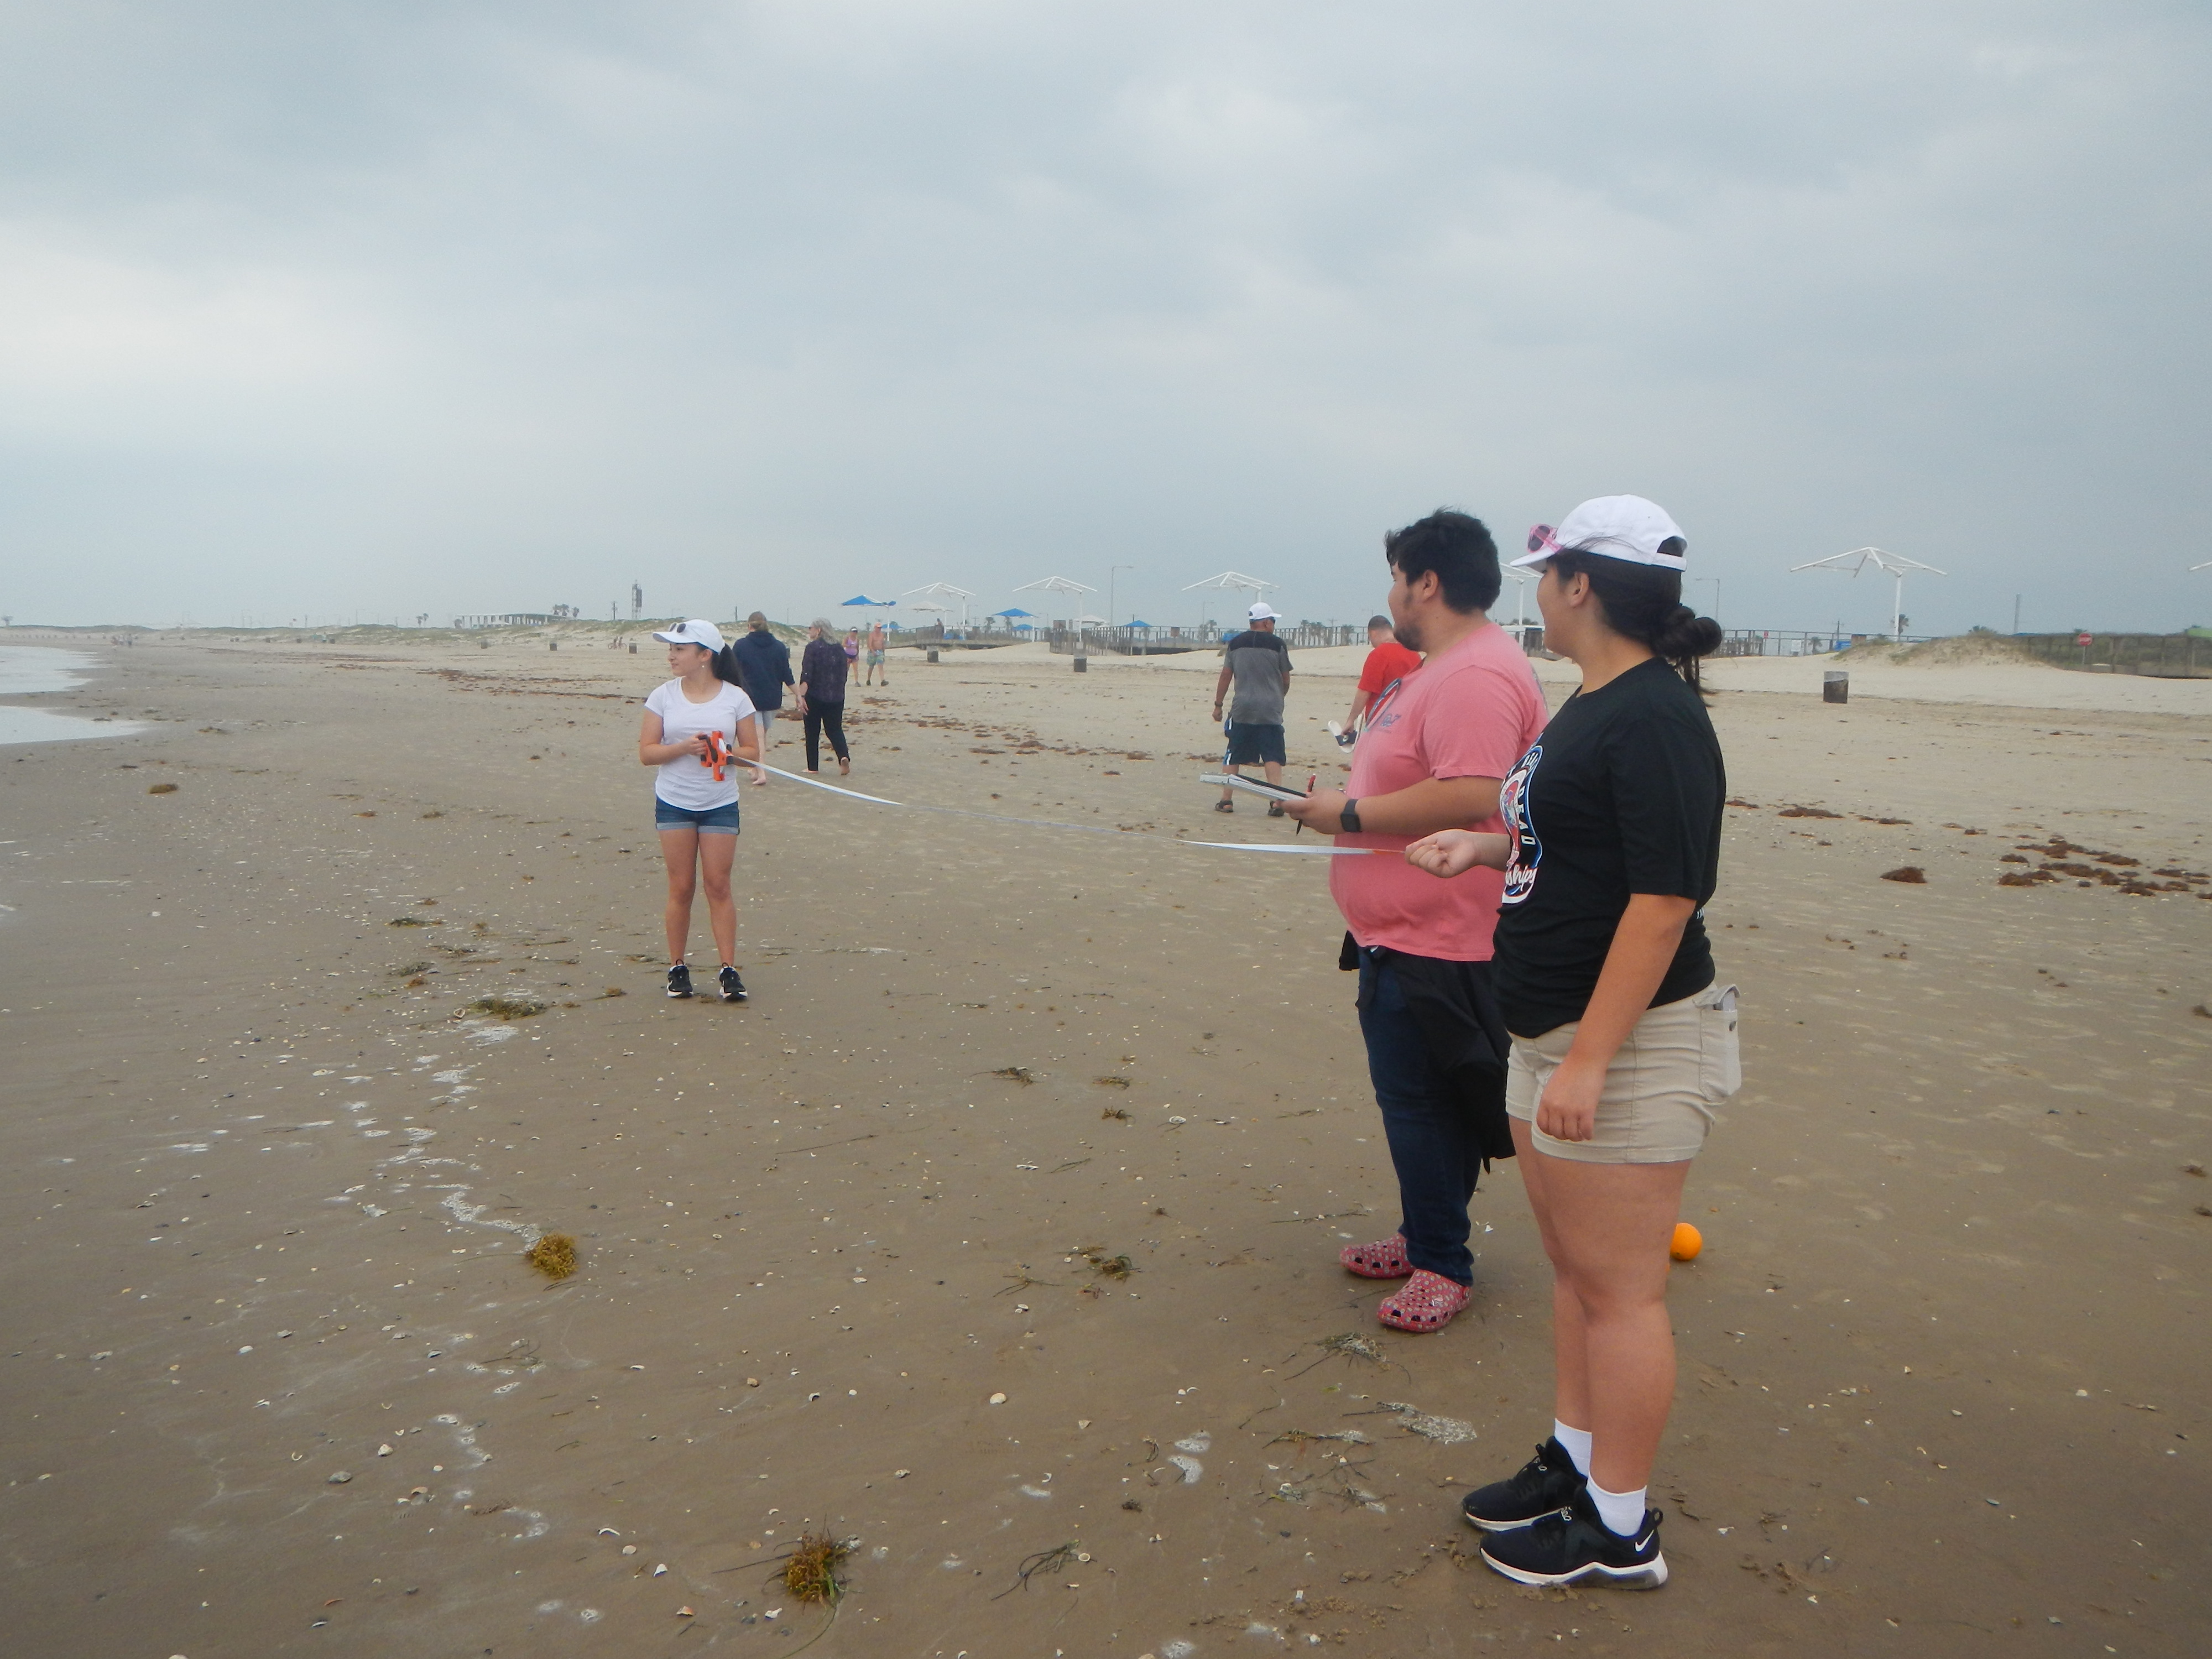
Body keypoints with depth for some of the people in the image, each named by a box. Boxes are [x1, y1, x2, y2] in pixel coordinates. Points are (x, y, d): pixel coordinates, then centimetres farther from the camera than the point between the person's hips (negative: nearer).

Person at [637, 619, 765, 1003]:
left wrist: (725, 750, -18)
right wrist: (684, 747, -19)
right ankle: (677, 968, 14)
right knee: (681, 887, 3)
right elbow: (646, 752, -2)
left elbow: (752, 750, 2)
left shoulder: (735, 698, -1)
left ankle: (729, 970, 4)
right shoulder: (663, 696, 1)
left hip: (720, 805, -1)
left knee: (718, 885, -1)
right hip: (674, 803, 1)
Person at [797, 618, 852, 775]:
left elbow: (806, 675, -16)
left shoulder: (813, 647, -9)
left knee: (812, 732, 7)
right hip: (836, 697, 4)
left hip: (815, 697, -4)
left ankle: (813, 767, 10)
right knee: (835, 728, 11)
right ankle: (844, 756, -14)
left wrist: (801, 696, -18)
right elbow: (844, 673, 12)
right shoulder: (839, 648, 6)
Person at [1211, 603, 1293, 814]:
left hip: (1241, 709, 2)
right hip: (1270, 709, -2)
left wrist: (1218, 704, 14)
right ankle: (1276, 802, -11)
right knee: (1272, 757, -2)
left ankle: (1226, 800, 10)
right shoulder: (1277, 645, -1)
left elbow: (1225, 677, 7)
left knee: (1234, 757, 11)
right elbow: (1286, 681, 5)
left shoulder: (1235, 644, 6)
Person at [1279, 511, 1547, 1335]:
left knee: (1422, 1103, -2)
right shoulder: (1443, 669, 16)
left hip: (1434, 945, -11)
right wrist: (1347, 801, 13)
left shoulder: (1475, 676, -21)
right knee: (1417, 1098, 19)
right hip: (1404, 932, 11)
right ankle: (1424, 1238, 33)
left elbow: (1470, 796, -31)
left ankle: (1441, 1264, 12)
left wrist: (1349, 815, -22)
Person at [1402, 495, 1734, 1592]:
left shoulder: (1654, 719, -20)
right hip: (1554, 1030, 10)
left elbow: (1664, 898, -25)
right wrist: (1483, 847, 15)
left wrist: (1589, 1060, -26)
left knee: (1617, 1287, 2)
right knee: (1572, 1264, 20)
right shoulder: (1592, 706, 12)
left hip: (1629, 1041, -10)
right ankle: (1573, 1461, 36)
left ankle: (1619, 1531, 17)